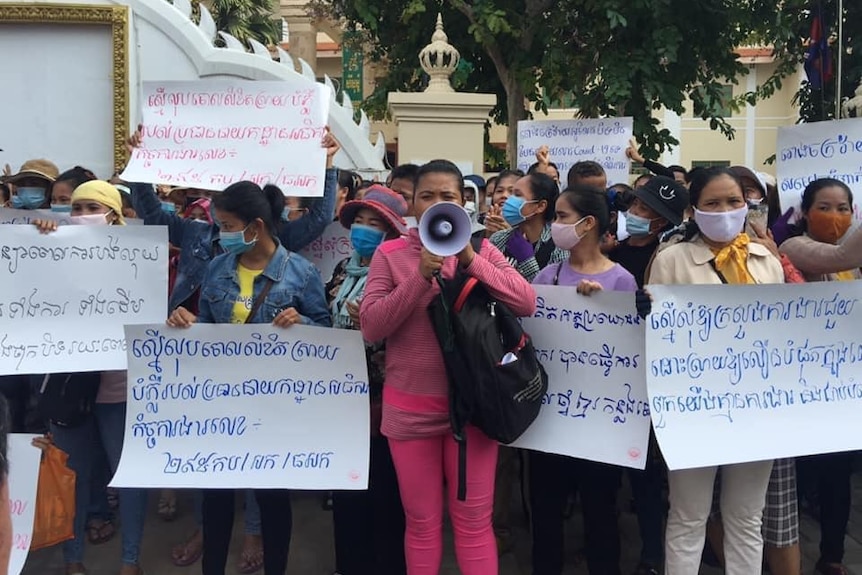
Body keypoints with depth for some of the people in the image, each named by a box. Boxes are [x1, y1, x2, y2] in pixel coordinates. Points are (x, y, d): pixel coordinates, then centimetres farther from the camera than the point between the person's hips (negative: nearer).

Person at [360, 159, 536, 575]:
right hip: (410, 407, 0)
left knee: (473, 521, 9)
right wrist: (421, 277, -20)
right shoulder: (390, 254, -1)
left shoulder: (481, 250, 3)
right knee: (422, 522, 11)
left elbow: (526, 304, -9)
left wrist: (470, 260, -18)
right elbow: (370, 327, -10)